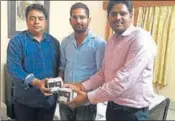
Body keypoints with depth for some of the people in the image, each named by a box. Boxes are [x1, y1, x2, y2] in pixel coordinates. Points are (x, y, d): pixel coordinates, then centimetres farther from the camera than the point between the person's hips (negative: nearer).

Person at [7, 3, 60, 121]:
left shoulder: (54, 42, 6)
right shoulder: (17, 41, -7)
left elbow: (59, 68, 9)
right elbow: (14, 68, -18)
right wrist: (36, 82, -30)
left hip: (49, 99, 3)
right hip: (25, 100, -3)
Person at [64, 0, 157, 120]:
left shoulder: (141, 39, -20)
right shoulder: (112, 40, 6)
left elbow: (124, 80, -27)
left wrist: (88, 97, -21)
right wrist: (82, 86, -3)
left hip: (132, 111, -7)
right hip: (112, 106, 7)